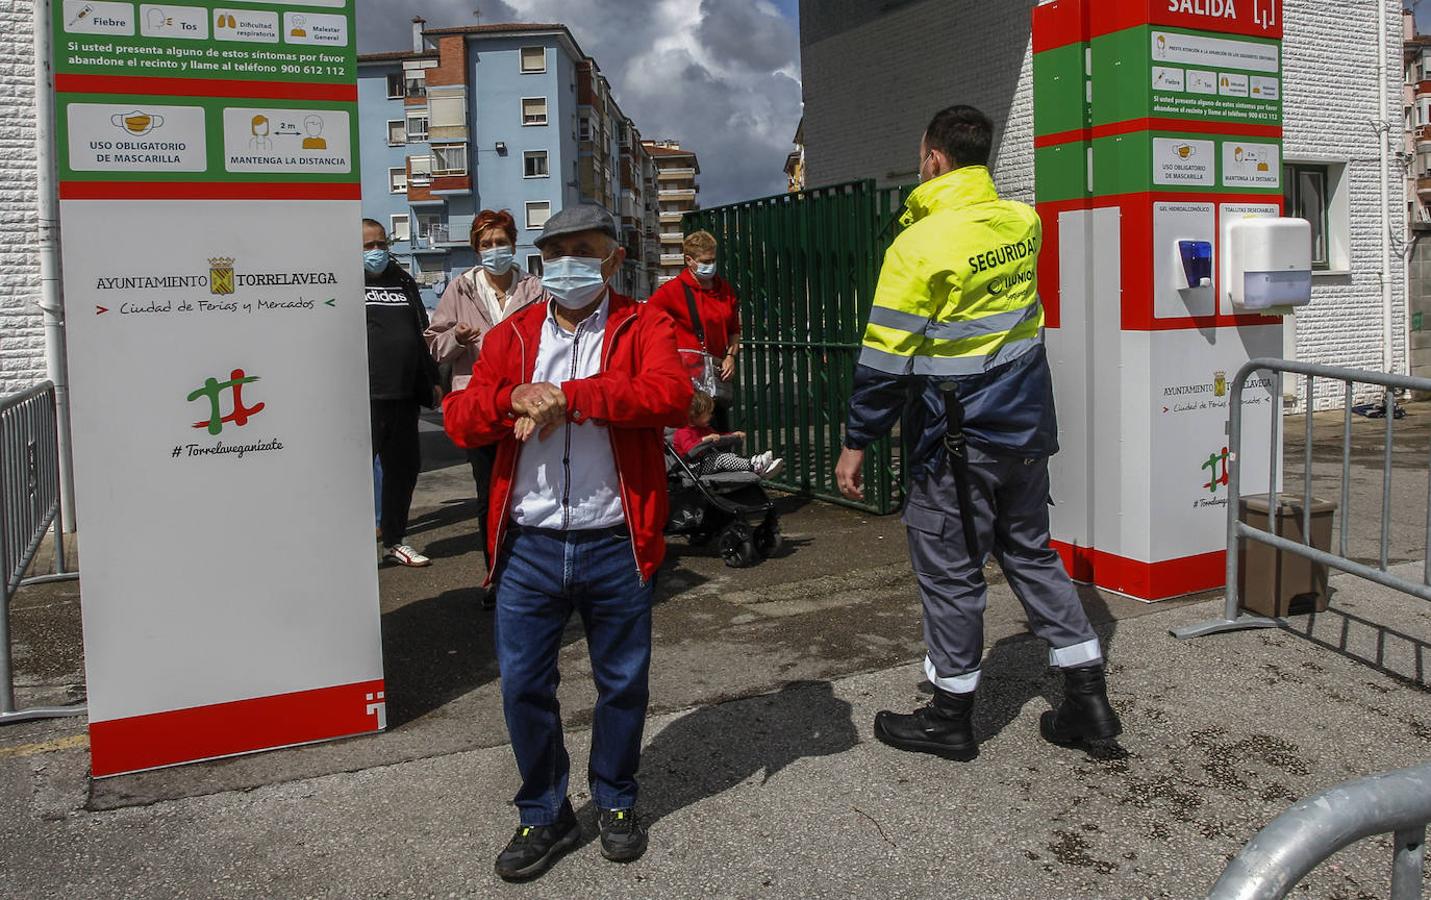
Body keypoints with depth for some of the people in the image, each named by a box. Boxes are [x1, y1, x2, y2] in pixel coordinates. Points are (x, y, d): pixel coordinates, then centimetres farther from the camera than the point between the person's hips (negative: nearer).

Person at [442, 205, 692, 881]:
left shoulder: (643, 326, 0)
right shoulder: (512, 335, 9)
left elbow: (671, 393, -21)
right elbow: (459, 419, 1)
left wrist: (566, 396, -22)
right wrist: (515, 398, -19)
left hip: (615, 544, -2)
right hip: (529, 545, 3)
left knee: (623, 681, 11)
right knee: (523, 684, 7)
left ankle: (616, 802, 34)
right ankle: (545, 815, 28)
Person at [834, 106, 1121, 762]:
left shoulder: (921, 244, -17)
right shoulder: (1024, 223, 3)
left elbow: (885, 359, -16)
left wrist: (855, 444, -6)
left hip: (960, 442, -7)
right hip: (1028, 429, 7)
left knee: (950, 572, 6)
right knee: (1031, 554, 18)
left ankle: (950, 718, 19)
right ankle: (1087, 699, 22)